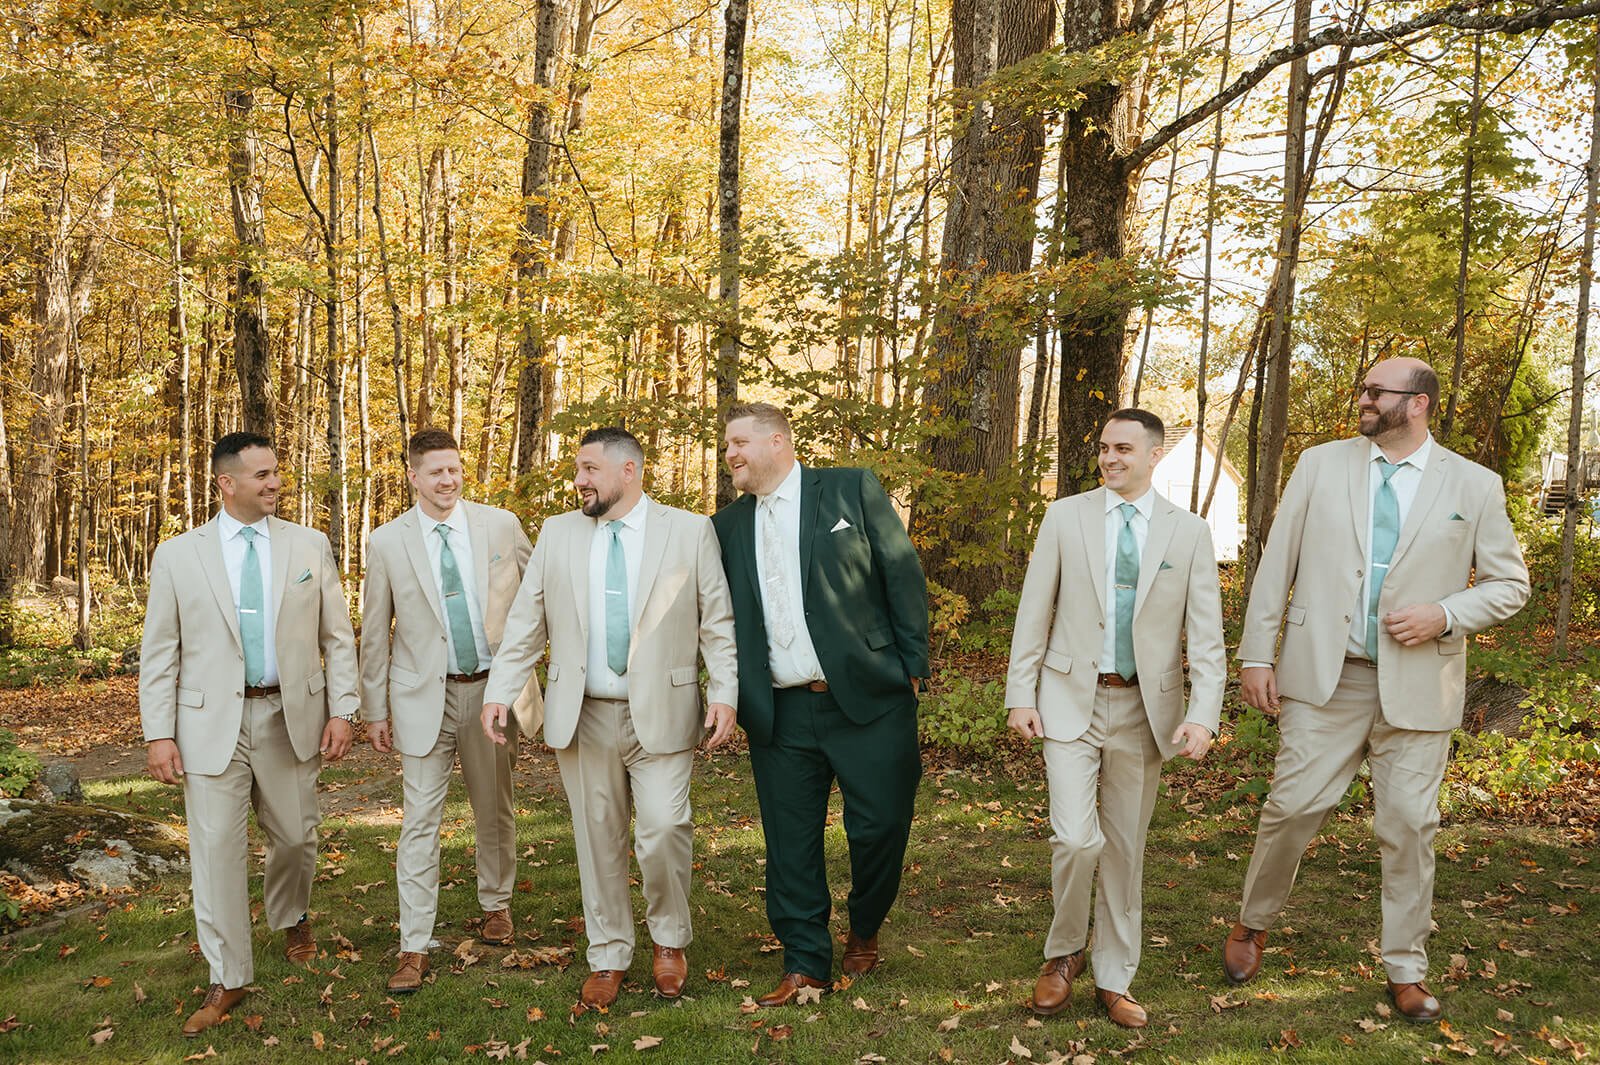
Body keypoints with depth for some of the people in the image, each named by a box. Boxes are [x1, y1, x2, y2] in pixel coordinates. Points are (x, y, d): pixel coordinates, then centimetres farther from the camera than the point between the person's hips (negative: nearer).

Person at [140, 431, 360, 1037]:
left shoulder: (310, 546, 3)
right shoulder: (177, 556, 1)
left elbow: (338, 636, 5)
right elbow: (159, 653, 2)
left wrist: (342, 710, -2)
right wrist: (158, 734, -4)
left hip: (290, 716, 1)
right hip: (211, 722, -1)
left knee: (295, 836, 13)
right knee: (217, 849, 0)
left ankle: (291, 918, 45)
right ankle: (228, 980, 15)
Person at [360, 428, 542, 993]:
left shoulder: (501, 525, -1)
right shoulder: (386, 543, -2)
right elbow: (375, 634, 4)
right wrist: (374, 709, 4)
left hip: (492, 688, 2)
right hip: (424, 696, -1)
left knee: (495, 810, 15)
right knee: (420, 821, -2)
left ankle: (496, 905, 38)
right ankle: (414, 948, 5)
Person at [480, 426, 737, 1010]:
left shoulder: (690, 530, 1)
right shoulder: (558, 534, 9)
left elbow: (717, 622, 0)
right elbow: (525, 622, 9)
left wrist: (724, 693, -8)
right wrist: (499, 692, 1)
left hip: (661, 712, -3)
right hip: (584, 715, 3)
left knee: (664, 828, -11)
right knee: (598, 837, 9)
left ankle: (670, 939, 16)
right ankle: (608, 956, 25)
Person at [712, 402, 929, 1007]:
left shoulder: (853, 489, 2)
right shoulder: (728, 525, 12)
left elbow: (903, 574, 0)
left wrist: (912, 665, -4)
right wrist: (731, 696, 3)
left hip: (867, 700, -3)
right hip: (780, 713, 3)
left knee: (881, 826, 1)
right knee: (791, 843, 6)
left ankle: (864, 932, 29)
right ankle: (805, 965, 22)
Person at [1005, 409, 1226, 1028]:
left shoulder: (1189, 533, 1)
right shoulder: (1065, 518, 0)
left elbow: (1206, 634, -2)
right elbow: (1034, 613, 2)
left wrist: (1203, 716, -13)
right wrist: (1021, 695, -3)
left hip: (1144, 708, 1)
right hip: (1071, 699, -1)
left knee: (1126, 849, 10)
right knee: (1077, 838, -13)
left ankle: (1114, 980, 26)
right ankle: (1063, 954, 14)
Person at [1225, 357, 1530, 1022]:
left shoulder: (1474, 486, 3)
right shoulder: (1320, 466, 5)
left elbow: (1509, 582, 8)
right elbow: (1276, 565, 5)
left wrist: (1444, 615, -11)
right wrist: (1256, 654, 1)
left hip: (1418, 685, 0)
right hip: (1325, 674, 0)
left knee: (1409, 825, 5)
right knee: (1294, 805, 0)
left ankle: (1406, 970, 23)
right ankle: (1253, 924, 25)